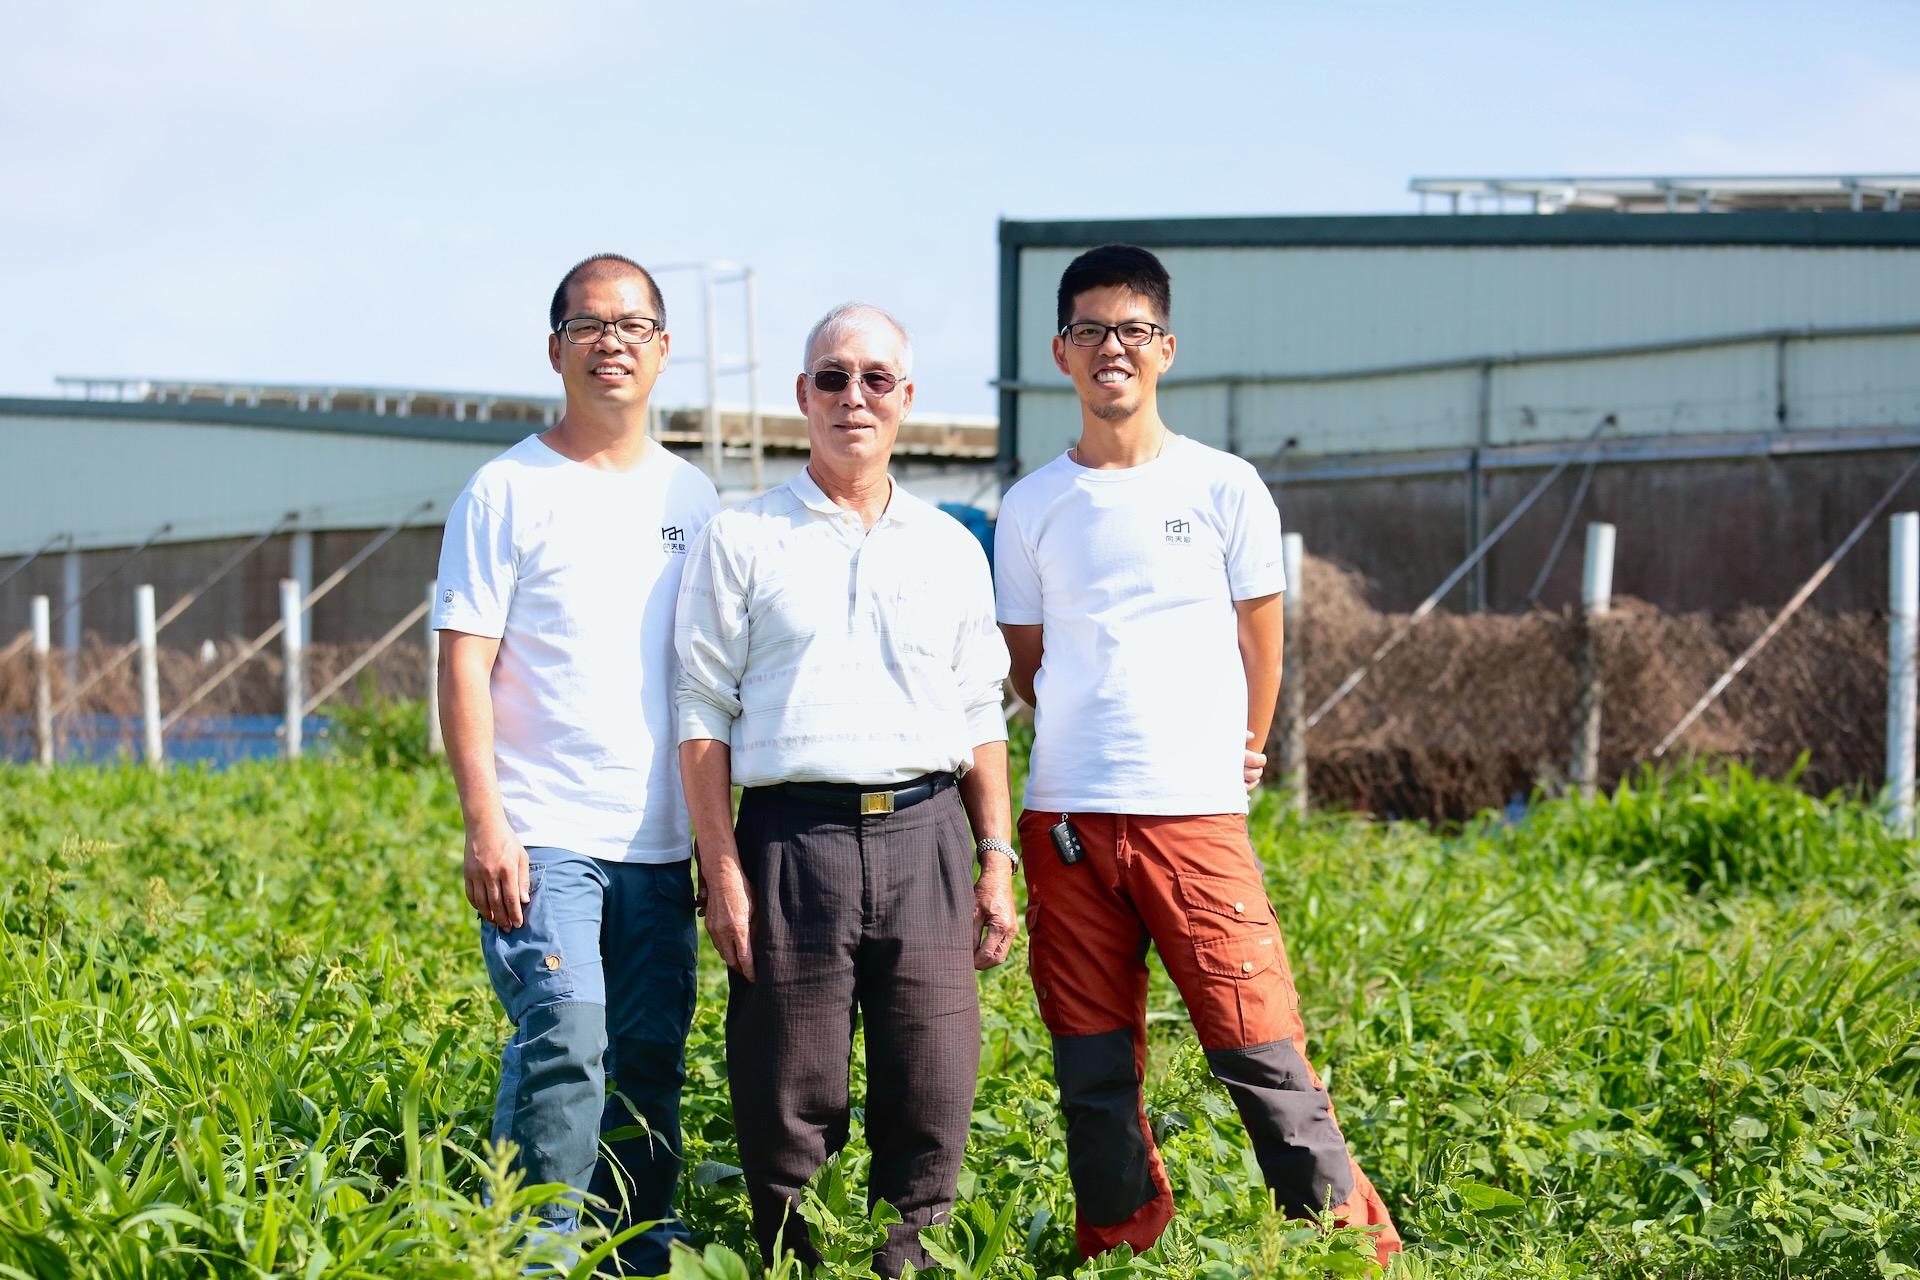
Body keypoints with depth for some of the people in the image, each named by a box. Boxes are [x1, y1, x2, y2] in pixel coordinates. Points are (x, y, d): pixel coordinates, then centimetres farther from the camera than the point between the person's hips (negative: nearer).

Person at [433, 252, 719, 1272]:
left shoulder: (692, 498, 14)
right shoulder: (507, 491, 0)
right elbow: (464, 665, -4)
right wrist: (485, 825, -13)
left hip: (660, 843, 5)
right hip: (540, 837, -5)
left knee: (651, 1061, 6)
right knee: (565, 1042, -17)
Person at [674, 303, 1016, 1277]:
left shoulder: (952, 550, 15)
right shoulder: (741, 540, 6)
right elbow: (704, 713, 2)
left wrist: (996, 860, 9)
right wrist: (722, 871, -5)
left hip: (924, 838, 2)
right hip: (793, 838, -2)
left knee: (931, 1097, 0)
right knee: (791, 1102, -1)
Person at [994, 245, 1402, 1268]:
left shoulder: (1224, 488, 4)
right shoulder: (1032, 505, 8)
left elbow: (1260, 646, 10)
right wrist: (1092, 742, 10)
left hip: (1195, 812, -2)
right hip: (1064, 818, 2)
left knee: (1260, 1051, -7)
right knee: (1094, 1070, 5)